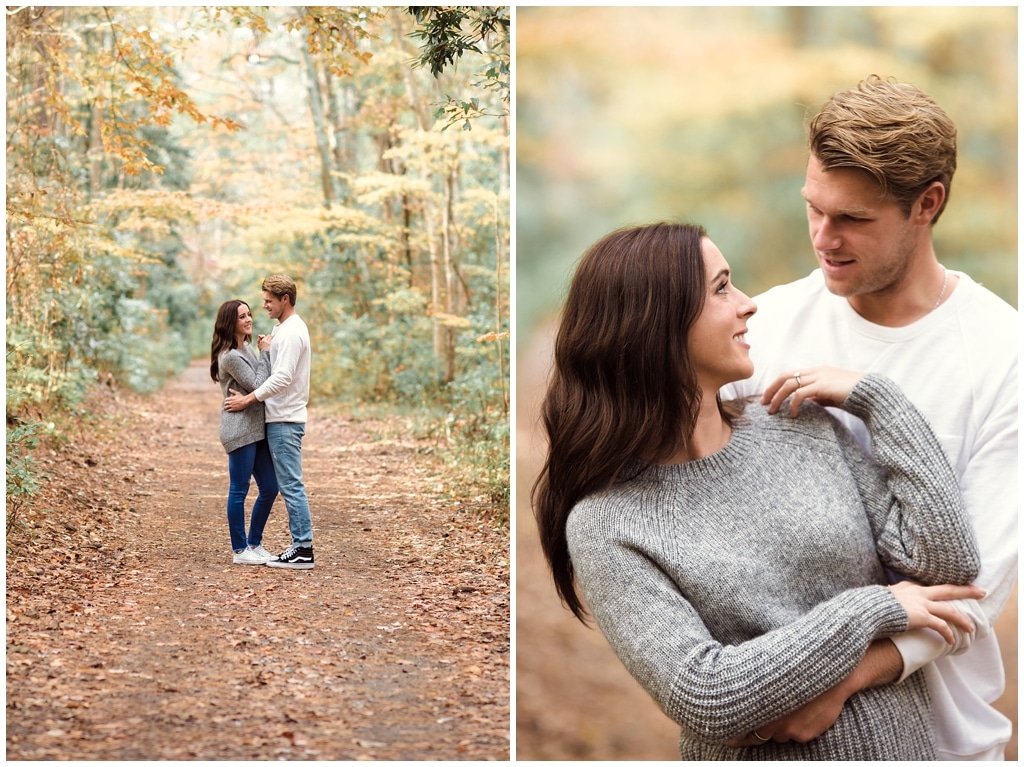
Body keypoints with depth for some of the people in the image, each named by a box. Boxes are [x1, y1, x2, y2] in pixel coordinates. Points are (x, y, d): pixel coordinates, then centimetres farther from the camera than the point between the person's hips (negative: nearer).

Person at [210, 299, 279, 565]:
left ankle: (254, 544, 23)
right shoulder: (230, 356, -15)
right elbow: (257, 386, -16)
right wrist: (265, 353, -10)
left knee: (270, 488, 11)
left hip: (257, 428, 9)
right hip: (240, 429, -9)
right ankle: (240, 550, 8)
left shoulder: (247, 349, 14)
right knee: (239, 491, 0)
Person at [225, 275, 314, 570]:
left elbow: (281, 378, -22)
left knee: (291, 485, -9)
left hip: (285, 420, -11)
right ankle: (300, 545, 15)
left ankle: (303, 550, -7)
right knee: (290, 485, 11)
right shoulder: (282, 329, 18)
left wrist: (247, 400, -18)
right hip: (280, 418, 11)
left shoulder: (291, 332, -15)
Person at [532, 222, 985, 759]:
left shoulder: (804, 427, -3)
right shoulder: (604, 523, -17)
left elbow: (947, 563, -8)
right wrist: (874, 608, -19)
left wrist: (876, 397, -8)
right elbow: (703, 699, -24)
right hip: (756, 755, -4)